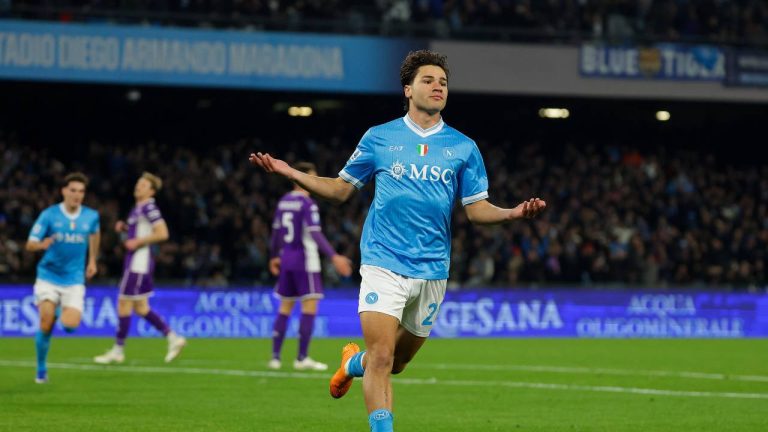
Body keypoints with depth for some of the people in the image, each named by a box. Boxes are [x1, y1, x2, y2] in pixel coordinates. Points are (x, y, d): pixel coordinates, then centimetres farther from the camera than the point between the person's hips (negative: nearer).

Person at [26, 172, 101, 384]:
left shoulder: (91, 216, -1)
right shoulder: (49, 215, -9)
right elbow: (30, 244, -11)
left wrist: (92, 260, 25)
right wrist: (41, 244, -34)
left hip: (74, 279, 2)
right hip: (48, 277, -1)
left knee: (70, 325, -15)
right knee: (46, 324, -13)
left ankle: (64, 312, 23)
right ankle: (41, 370, 7)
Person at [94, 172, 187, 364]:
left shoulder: (149, 208, -15)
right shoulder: (138, 208, 15)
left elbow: (162, 233, -22)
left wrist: (137, 241, -19)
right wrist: (124, 228, 11)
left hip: (139, 261, -10)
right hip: (134, 262, 10)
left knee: (124, 304, -3)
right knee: (141, 308, 12)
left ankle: (118, 350, 5)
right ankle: (173, 339, 16)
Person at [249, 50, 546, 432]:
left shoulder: (463, 148, 8)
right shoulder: (379, 138, 5)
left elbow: (477, 208, 7)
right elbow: (341, 189, 12)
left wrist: (513, 213, -13)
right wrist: (289, 172, 0)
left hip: (432, 269, 3)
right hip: (384, 262, -2)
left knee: (398, 361, 13)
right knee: (382, 356, -16)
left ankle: (354, 363, 45)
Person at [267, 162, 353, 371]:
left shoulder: (283, 202, 10)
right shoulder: (307, 204, -13)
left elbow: (276, 231, 17)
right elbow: (315, 234, -22)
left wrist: (274, 257, 31)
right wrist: (334, 257, -27)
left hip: (286, 259, 8)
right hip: (305, 260, -8)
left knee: (285, 307, 13)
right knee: (310, 307, -4)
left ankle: (275, 356, 11)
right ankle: (302, 358, -7)